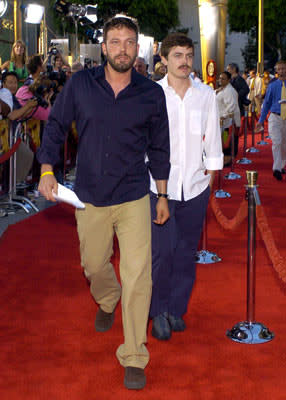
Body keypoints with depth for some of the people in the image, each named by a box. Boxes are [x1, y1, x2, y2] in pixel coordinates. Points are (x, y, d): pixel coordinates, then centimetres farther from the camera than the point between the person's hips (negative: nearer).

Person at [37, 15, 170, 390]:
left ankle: (134, 357, 6)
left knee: (137, 276, -7)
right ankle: (108, 303, 55)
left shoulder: (151, 93, -4)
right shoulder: (80, 84, -4)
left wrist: (162, 195, 11)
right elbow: (55, 125, 7)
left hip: (134, 198, -2)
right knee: (94, 265, 18)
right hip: (90, 197, 2)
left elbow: (159, 147, 6)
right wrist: (47, 169, -2)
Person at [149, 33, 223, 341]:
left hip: (195, 187, 3)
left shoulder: (206, 95, 4)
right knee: (161, 251, -6)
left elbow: (212, 140, 10)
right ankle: (158, 311, 14)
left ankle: (177, 309, 25)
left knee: (186, 251, 9)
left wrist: (210, 175, 9)